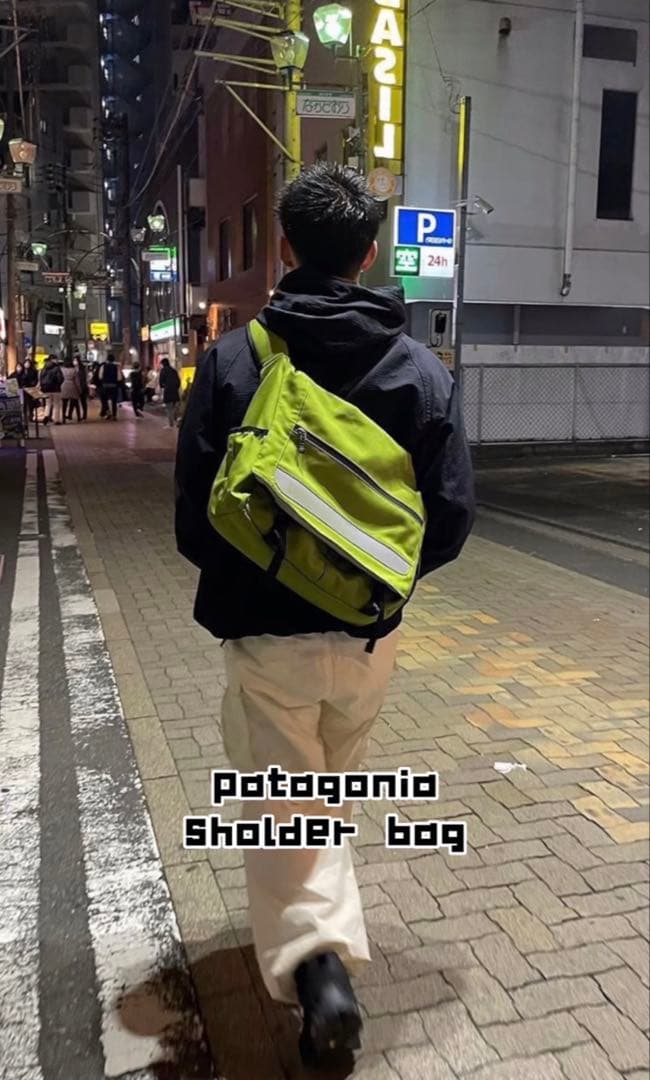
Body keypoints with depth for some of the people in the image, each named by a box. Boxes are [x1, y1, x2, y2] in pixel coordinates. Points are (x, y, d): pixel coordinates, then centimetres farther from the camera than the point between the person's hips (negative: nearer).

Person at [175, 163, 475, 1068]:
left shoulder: (231, 361, -10)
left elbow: (194, 517, -9)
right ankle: (322, 934, 48)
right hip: (371, 633, 3)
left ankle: (313, 955, -5)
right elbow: (452, 516, -5)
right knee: (335, 785, 26)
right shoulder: (423, 370, -5)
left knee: (282, 800, 13)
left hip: (266, 632, -3)